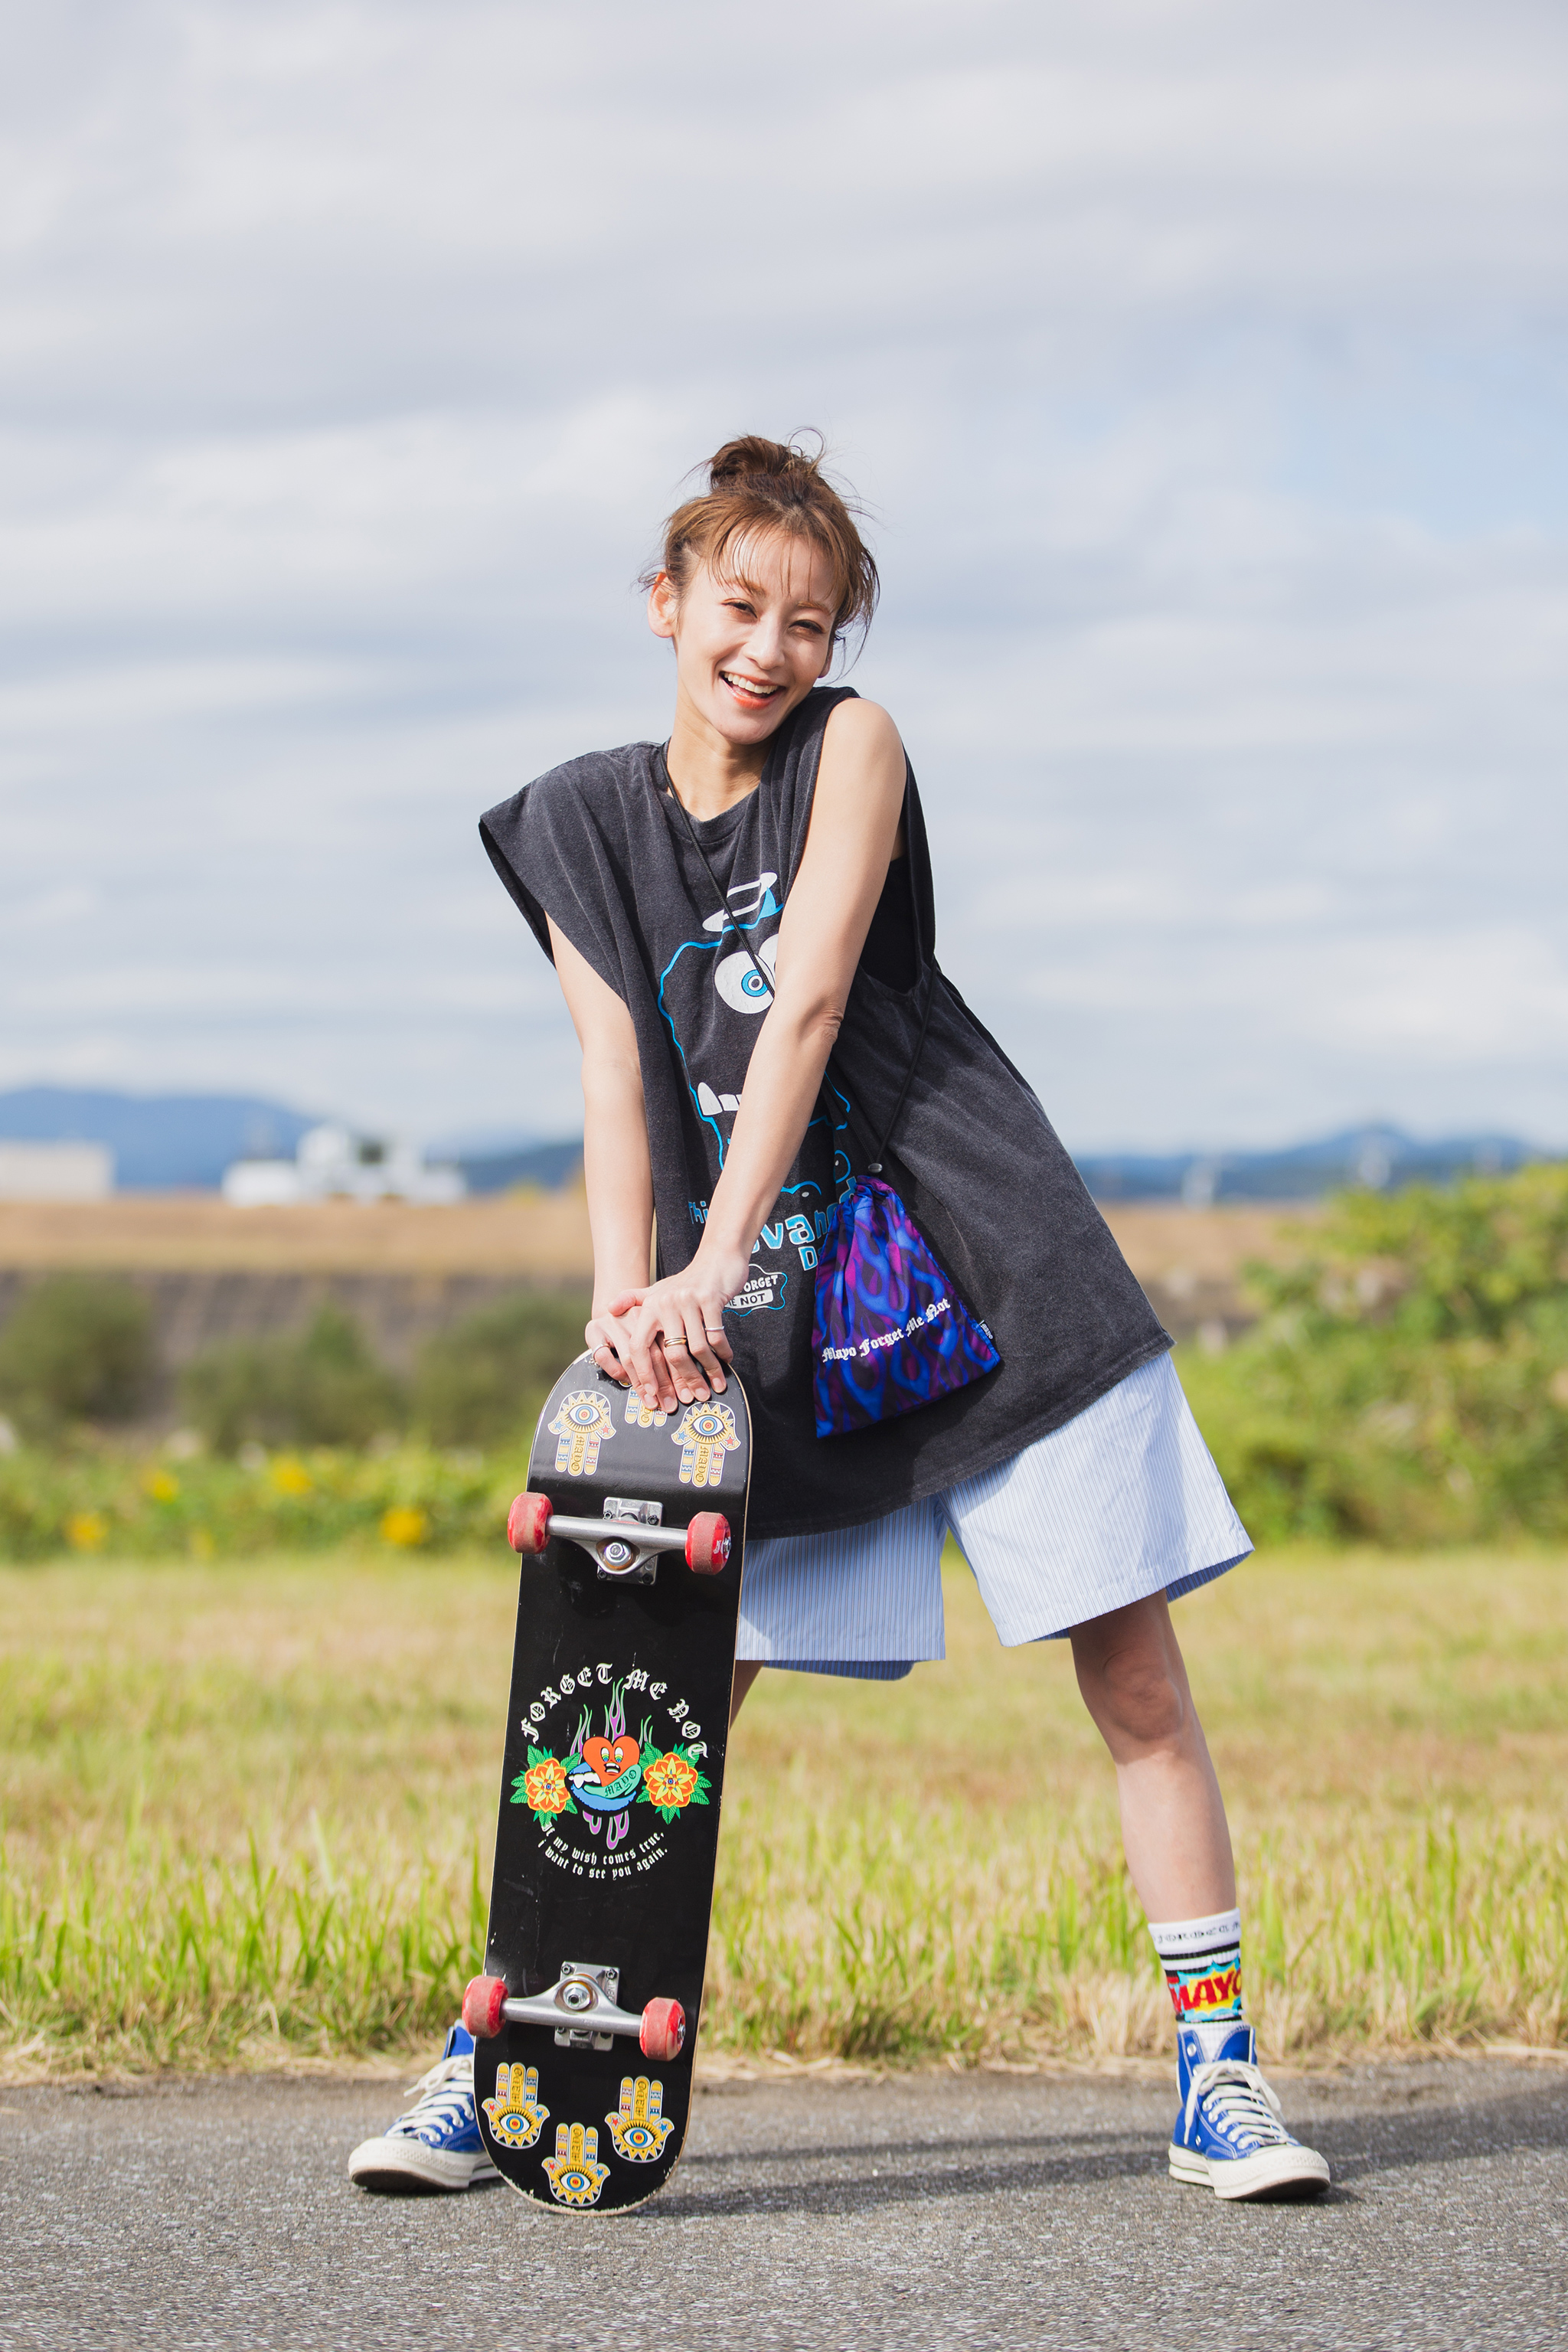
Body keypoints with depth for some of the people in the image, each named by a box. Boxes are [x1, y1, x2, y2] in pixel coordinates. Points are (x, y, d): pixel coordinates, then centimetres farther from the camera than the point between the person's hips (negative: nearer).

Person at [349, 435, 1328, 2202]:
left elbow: (805, 1010, -14)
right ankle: (495, 2059, 7)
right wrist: (628, 1306, -21)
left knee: (1134, 1671, -3)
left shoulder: (853, 746, -3)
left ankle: (1218, 2072, 4)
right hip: (770, 1324, 2)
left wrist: (710, 1271, -24)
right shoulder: (583, 824, 7)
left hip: (988, 1269, -2)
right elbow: (617, 1083, -4)